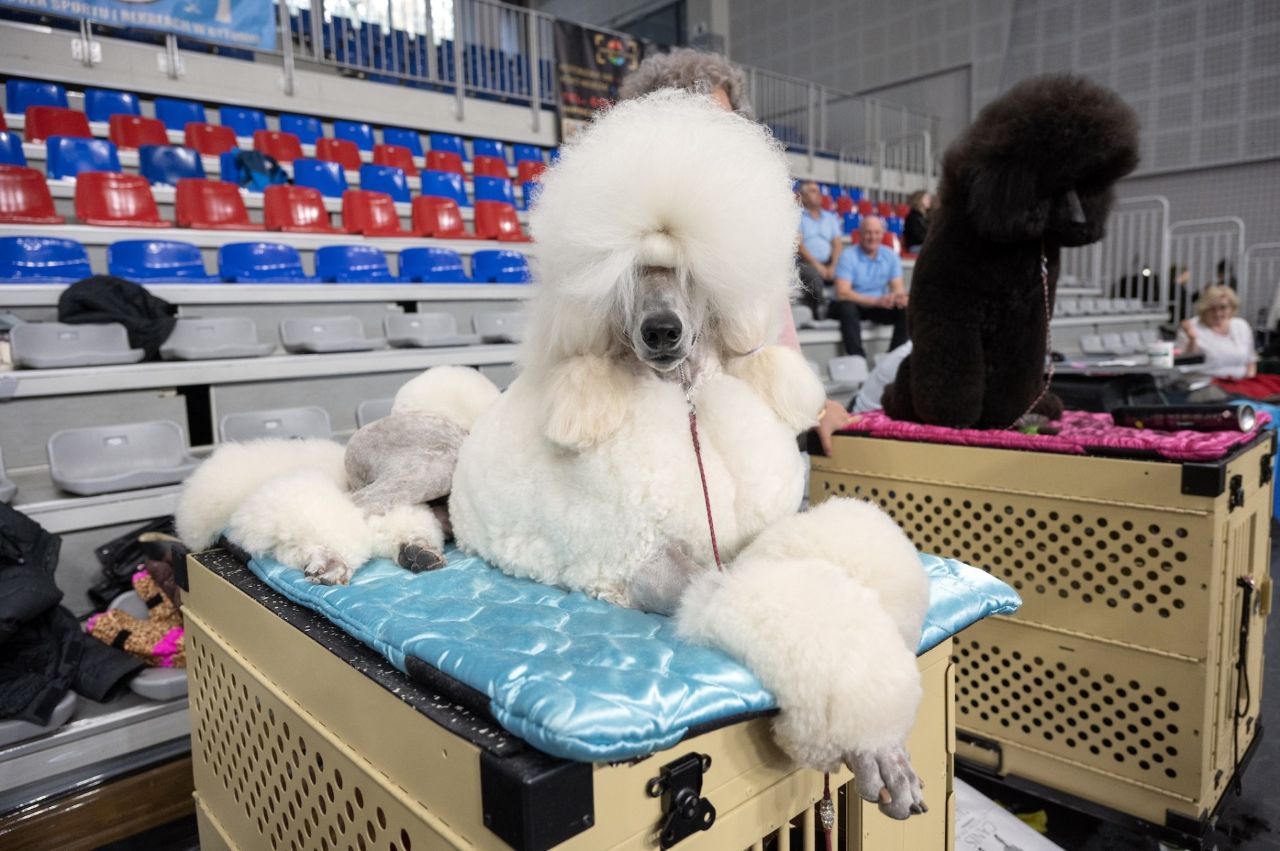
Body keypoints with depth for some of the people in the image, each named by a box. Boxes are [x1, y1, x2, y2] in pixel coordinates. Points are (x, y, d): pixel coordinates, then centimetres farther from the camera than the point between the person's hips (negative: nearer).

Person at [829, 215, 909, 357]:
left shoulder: (890, 256, 1)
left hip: (880, 307, 4)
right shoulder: (848, 256, -14)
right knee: (846, 307, -37)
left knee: (907, 309, -20)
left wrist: (899, 295, -30)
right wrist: (876, 300, -33)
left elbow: (897, 287, -2)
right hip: (853, 304, -4)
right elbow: (842, 293, -23)